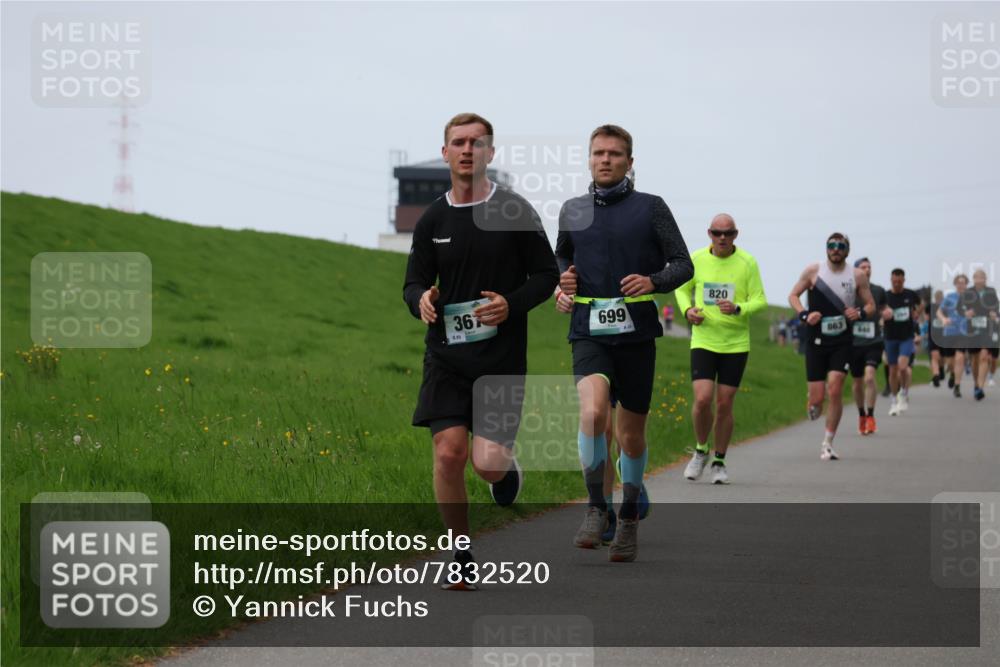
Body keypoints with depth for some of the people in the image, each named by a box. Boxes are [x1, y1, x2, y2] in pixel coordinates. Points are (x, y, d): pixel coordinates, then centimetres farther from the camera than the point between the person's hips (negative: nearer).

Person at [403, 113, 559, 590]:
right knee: (448, 454, -10)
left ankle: (508, 470, 31)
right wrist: (422, 300, -13)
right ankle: (464, 562, 5)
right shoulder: (432, 220, 6)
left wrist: (511, 305, -15)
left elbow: (547, 275, 3)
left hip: (501, 356, -2)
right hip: (446, 357, 2)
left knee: (487, 462, -10)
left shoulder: (514, 213, -2)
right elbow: (414, 283, 11)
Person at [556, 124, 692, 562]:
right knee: (593, 410, -26)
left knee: (631, 434, 7)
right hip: (589, 332, 1)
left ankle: (628, 520, 26)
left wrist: (653, 282, -17)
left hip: (636, 332, 0)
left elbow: (682, 263, 3)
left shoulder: (650, 208, 1)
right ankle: (596, 509, -13)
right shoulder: (572, 211, 9)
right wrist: (564, 277, 4)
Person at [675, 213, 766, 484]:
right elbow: (683, 289, 16)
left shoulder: (747, 263, -5)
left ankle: (719, 462, 18)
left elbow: (760, 301, -3)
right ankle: (700, 452, 12)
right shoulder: (696, 259, 0)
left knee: (724, 404, 2)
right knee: (702, 399, -13)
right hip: (703, 342, 0)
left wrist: (737, 309, -23)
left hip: (736, 344, 0)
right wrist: (687, 310, -4)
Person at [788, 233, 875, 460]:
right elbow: (793, 295, 7)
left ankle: (827, 444, -3)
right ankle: (813, 409, 36)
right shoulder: (813, 271, 0)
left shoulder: (857, 276, 2)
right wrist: (804, 314, -11)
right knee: (817, 398, -3)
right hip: (816, 341, 0)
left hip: (841, 341, 0)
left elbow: (871, 305, 10)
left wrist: (861, 313, -13)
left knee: (835, 391, -13)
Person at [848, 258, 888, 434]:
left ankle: (871, 416, -9)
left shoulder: (878, 291, 4)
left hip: (873, 342, 0)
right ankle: (862, 416, 30)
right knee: (858, 382, 10)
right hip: (854, 342, 0)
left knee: (870, 376, -20)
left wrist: (885, 314, -2)